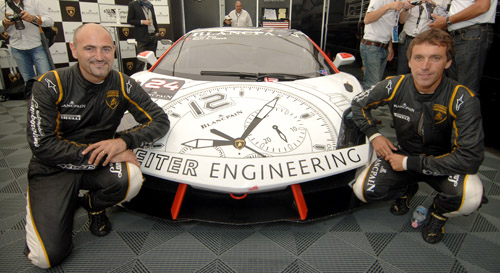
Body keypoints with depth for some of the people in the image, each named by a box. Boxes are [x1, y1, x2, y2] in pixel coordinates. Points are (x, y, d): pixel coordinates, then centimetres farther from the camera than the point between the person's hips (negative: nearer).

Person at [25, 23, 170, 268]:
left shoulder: (123, 85, -6)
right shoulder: (49, 85, -14)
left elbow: (160, 121, -7)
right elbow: (42, 145, -18)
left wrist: (123, 141, -24)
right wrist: (101, 155, -24)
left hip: (100, 162, 2)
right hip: (52, 169, -2)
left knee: (131, 180, -33)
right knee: (48, 256, -13)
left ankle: (92, 204, 4)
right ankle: (67, 204, 20)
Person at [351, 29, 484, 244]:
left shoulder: (463, 100, -24)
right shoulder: (394, 87, -16)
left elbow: (470, 158, -27)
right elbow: (359, 104, 2)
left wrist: (410, 163, -27)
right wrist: (374, 135, -11)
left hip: (444, 162, -2)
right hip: (404, 154, 3)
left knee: (470, 197, -34)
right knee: (363, 190, -18)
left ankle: (439, 212, 6)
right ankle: (407, 189, 17)